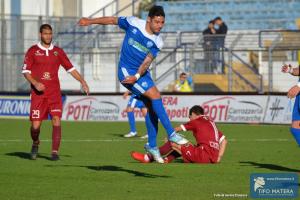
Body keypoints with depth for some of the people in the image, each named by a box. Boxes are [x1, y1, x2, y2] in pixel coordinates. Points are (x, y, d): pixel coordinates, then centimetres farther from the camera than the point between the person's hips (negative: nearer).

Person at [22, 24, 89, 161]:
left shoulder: (58, 52, 9)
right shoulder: (33, 51, 3)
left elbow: (70, 68, 13)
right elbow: (25, 71, 1)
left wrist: (82, 81, 3)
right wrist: (35, 83, -15)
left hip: (54, 93, 2)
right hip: (38, 93, -2)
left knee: (56, 121, -14)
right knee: (36, 125, -4)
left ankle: (55, 152, -10)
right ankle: (35, 144, 27)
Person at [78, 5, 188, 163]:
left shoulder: (157, 42, -4)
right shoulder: (133, 23, -11)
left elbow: (147, 61, -12)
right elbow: (113, 20, 4)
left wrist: (137, 76, -28)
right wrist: (90, 21, 12)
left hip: (141, 72, 5)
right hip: (126, 71, -5)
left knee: (151, 107, 2)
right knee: (155, 95, -20)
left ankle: (152, 146, 17)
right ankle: (171, 134, -21)